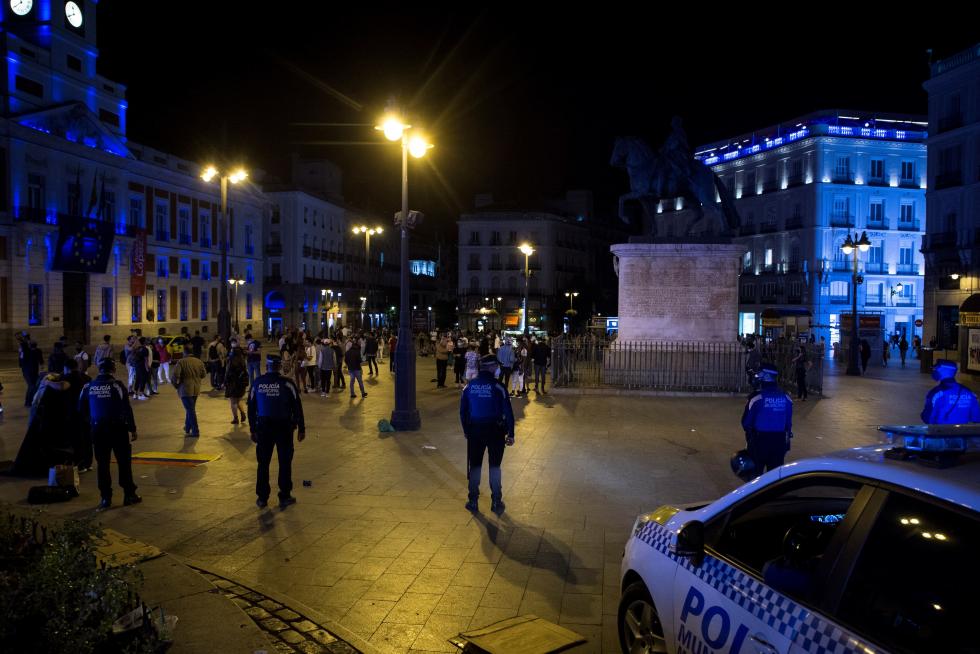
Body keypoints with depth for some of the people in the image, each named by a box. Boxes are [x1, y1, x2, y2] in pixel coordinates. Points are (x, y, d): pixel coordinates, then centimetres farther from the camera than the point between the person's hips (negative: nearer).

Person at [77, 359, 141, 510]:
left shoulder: (88, 387, 1)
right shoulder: (117, 385, -11)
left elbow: (81, 410, 8)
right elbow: (127, 409, -13)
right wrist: (132, 429, -6)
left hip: (98, 429, 3)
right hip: (118, 428, -3)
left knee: (102, 464, 10)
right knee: (124, 462, 6)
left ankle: (105, 497, 11)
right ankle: (129, 494, 9)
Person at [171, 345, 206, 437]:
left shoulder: (181, 362, -13)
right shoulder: (199, 362, 3)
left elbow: (175, 375, -21)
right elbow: (203, 374, 9)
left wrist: (175, 384, -4)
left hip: (185, 389, -5)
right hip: (196, 389, 5)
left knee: (190, 410, -1)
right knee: (190, 409, 20)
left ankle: (195, 431, -1)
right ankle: (187, 428, 32)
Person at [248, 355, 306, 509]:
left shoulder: (257, 383, 1)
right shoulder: (287, 384, -9)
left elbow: (251, 408, 7)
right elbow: (297, 407, -8)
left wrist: (253, 430, 16)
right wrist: (301, 429, 0)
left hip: (263, 427, 2)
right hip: (284, 427, -2)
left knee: (263, 462, 13)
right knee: (285, 462, 8)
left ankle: (262, 498, 18)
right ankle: (284, 497, 12)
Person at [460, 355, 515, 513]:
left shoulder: (469, 386, 1)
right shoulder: (498, 387, -10)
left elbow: (463, 411, 6)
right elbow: (508, 411, -10)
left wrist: (466, 430, 16)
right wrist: (510, 434, -4)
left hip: (474, 430, 2)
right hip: (495, 429, -2)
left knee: (475, 466, 13)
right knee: (494, 466, 9)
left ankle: (473, 501, 18)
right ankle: (496, 502, 12)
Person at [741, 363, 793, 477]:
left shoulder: (757, 397, -14)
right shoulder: (785, 397, 2)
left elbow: (746, 421, -8)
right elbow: (788, 422, 9)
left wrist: (749, 431, 13)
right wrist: (787, 440, 20)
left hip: (760, 439, -4)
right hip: (779, 440, 4)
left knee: (755, 472, 6)